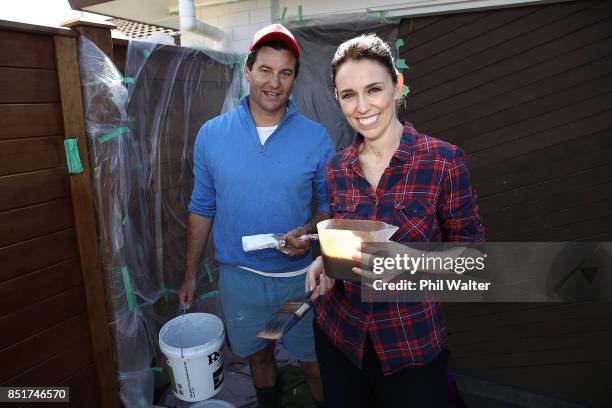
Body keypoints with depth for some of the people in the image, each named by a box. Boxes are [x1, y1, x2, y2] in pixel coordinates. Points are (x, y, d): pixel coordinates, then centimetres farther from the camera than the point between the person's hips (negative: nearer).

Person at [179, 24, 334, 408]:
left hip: (298, 276, -1)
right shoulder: (212, 134, -6)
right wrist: (191, 274, 6)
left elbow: (330, 203, 0)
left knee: (315, 362, 14)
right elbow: (202, 208, 3)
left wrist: (309, 231, -21)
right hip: (238, 276, 2)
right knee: (258, 354, 25)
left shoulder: (316, 137, -9)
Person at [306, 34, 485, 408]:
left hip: (412, 341, -3)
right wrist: (325, 261, -9)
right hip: (338, 331, 4)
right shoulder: (338, 167, -2)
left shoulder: (443, 160, -15)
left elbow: (470, 248, -8)